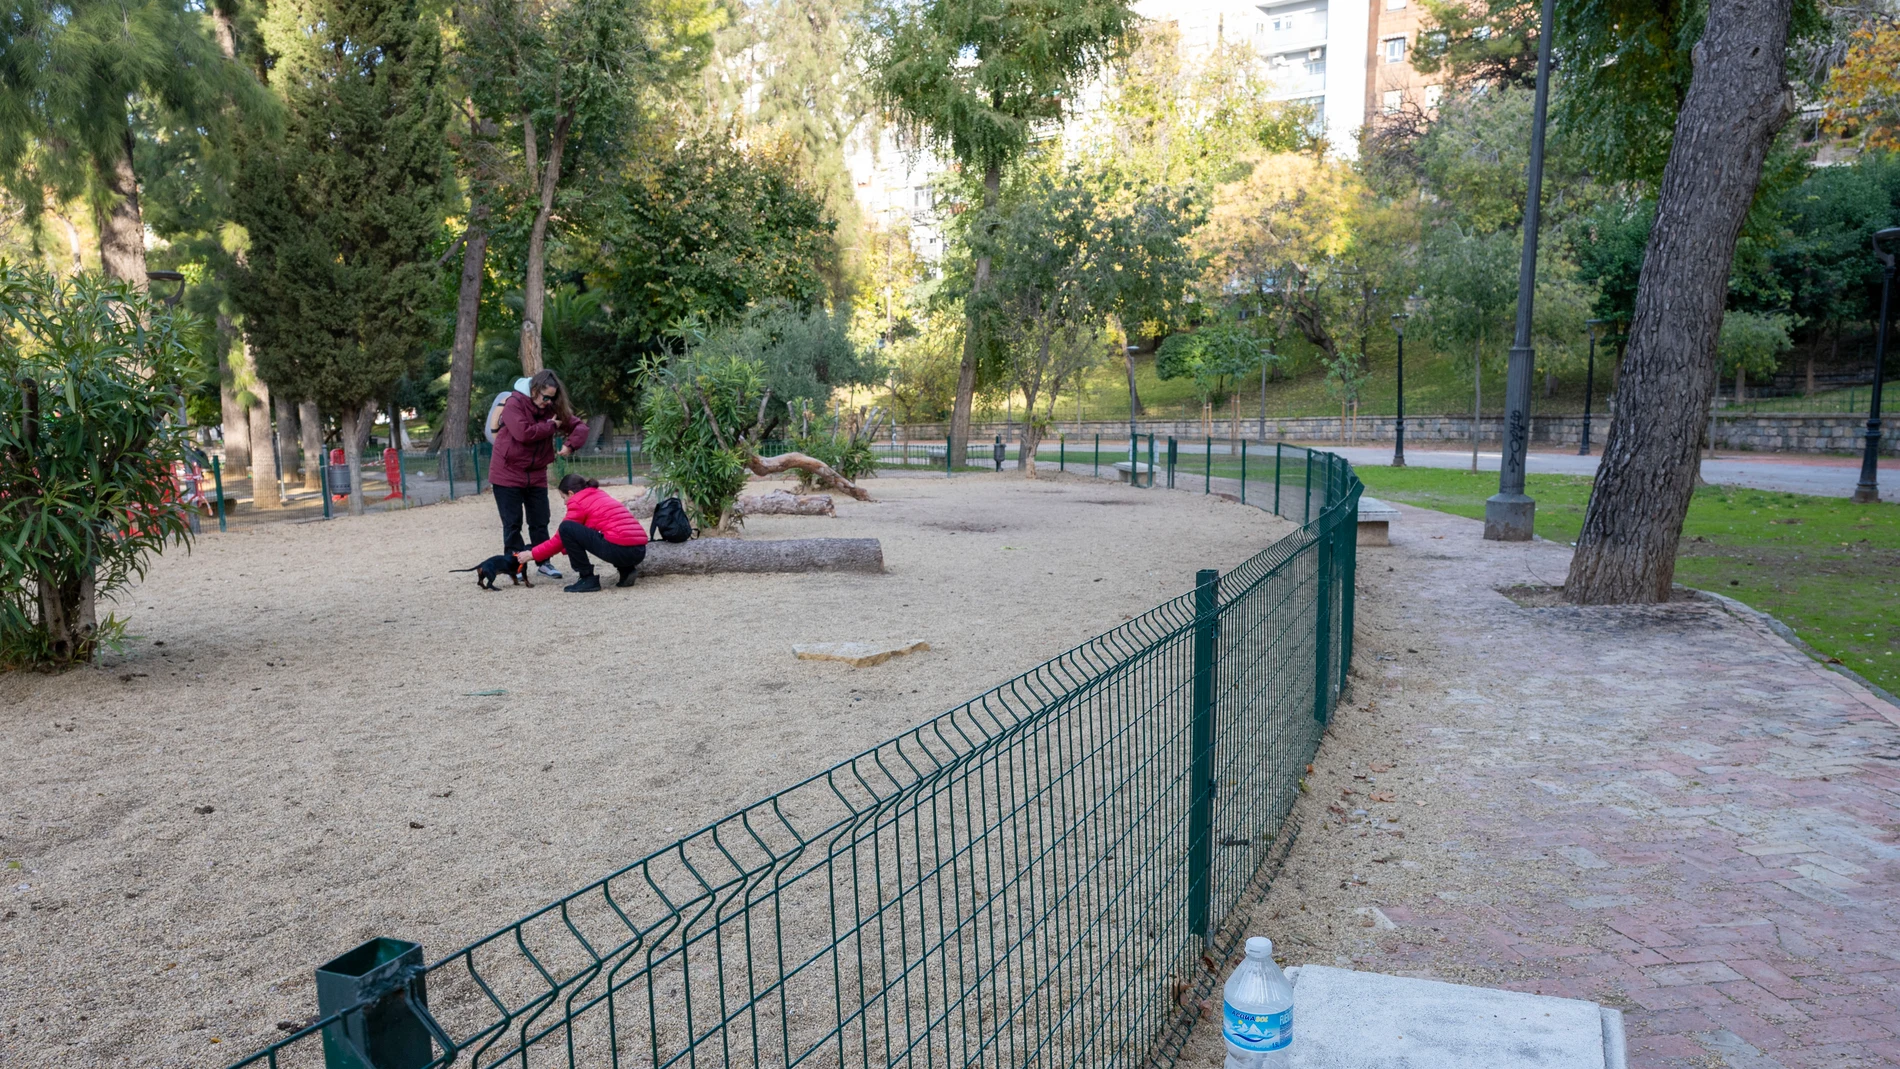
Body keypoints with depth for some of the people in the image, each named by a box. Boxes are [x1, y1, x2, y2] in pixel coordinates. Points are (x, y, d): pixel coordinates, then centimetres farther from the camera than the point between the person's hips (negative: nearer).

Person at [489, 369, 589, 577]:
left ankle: (544, 562, 17)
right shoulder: (514, 404, -12)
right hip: (508, 473, -5)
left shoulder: (553, 409, 4)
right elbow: (523, 432, -27)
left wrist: (571, 444, -17)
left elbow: (580, 427, 2)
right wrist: (550, 426, -18)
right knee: (512, 522, 0)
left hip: (536, 475, 5)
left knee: (540, 521, 8)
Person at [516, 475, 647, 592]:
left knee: (566, 528, -3)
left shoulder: (578, 503, 3)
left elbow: (560, 539, 9)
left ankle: (588, 579, 1)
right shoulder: (600, 495, 26)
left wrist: (532, 554, 20)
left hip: (620, 550, -9)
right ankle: (627, 572, 15)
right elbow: (582, 533, 33)